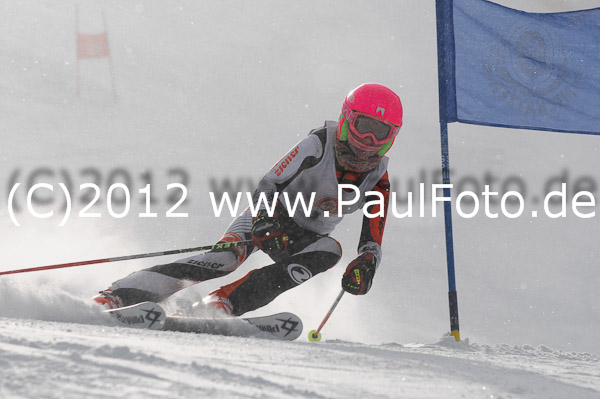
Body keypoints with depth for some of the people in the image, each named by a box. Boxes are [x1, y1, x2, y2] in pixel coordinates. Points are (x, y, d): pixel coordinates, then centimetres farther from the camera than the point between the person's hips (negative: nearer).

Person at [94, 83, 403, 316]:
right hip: (271, 215, -4)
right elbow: (269, 185, -23)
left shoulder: (378, 181, -10)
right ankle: (117, 296, -34)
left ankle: (224, 302, -35)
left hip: (308, 236, 4)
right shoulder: (319, 145, -20)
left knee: (330, 251, -31)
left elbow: (372, 244, -8)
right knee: (226, 257, -30)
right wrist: (268, 224, -42)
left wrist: (366, 264, -32)